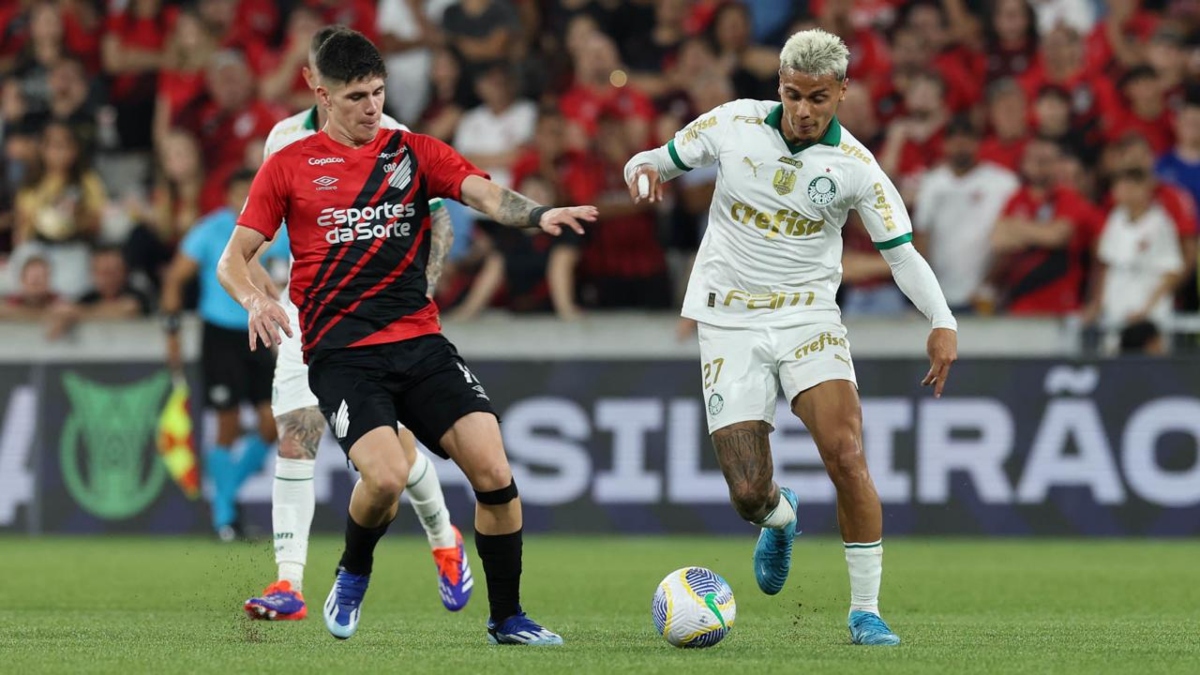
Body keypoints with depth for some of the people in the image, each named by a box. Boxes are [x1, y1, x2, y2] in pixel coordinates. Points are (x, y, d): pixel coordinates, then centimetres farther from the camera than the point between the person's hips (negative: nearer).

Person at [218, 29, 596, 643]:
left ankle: (507, 620, 4)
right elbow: (233, 259, 7)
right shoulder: (289, 166, 6)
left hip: (421, 344, 3)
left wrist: (538, 215, -27)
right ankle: (352, 576, 9)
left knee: (493, 469, -13)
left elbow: (486, 194, -5)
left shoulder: (415, 153, 10)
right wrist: (255, 299, -15)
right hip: (340, 355, -3)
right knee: (386, 475, -25)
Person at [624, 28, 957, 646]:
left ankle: (865, 610, -9)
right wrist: (643, 169, -15)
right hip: (729, 322, 1)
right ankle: (780, 518, 34)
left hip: (807, 317, -1)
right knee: (748, 495, -7)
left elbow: (901, 252, -2)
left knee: (845, 454, -23)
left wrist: (943, 322, -17)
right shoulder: (732, 125, -4)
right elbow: (662, 159, 10)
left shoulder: (855, 165, -7)